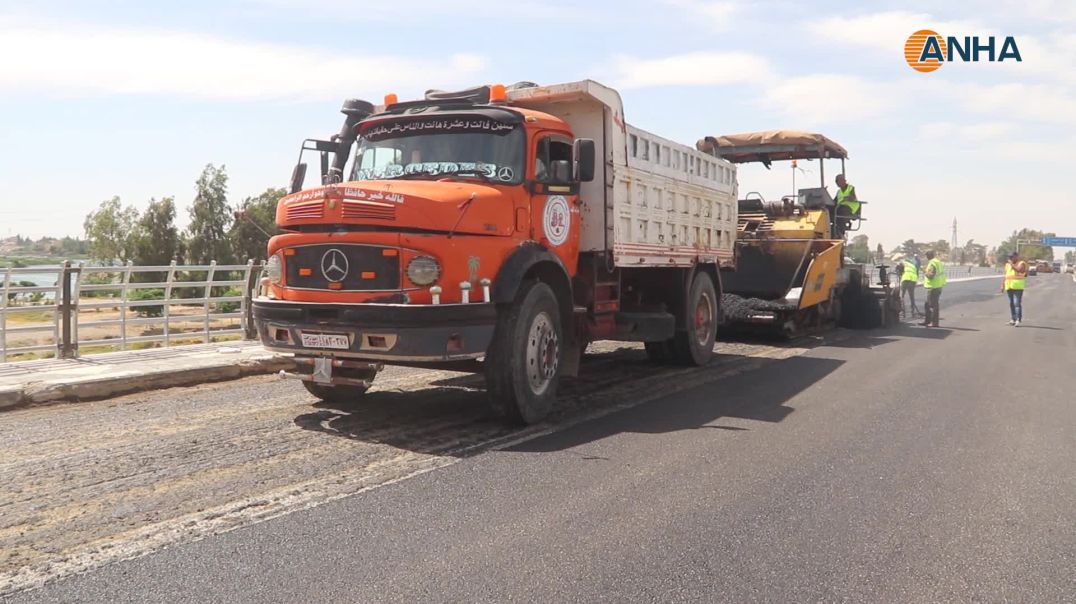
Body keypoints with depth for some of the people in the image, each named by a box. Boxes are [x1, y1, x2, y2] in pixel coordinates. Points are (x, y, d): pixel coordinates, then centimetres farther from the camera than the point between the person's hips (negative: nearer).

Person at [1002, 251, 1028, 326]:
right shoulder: (1008, 264, 16)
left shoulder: (1021, 263, -3)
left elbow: (1019, 270, -23)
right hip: (1009, 286, 6)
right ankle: (1013, 319, 13)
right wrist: (1003, 285, 14)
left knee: (1017, 303, -13)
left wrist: (1012, 264, -15)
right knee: (1011, 303, 8)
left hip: (1018, 286, -6)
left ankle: (1018, 320, -15)